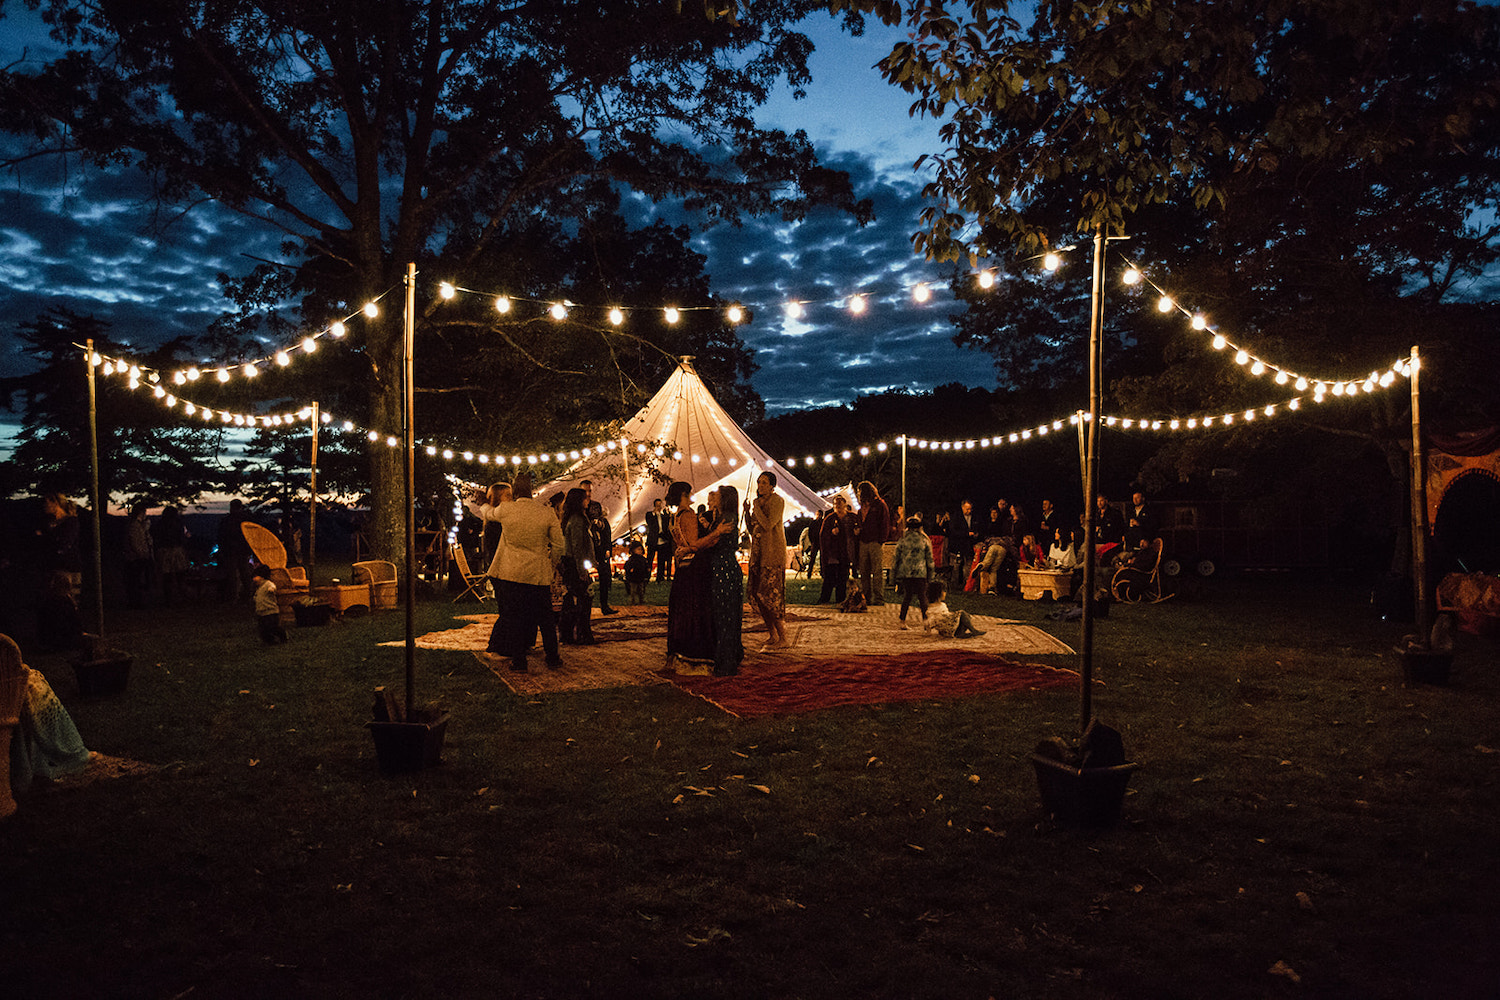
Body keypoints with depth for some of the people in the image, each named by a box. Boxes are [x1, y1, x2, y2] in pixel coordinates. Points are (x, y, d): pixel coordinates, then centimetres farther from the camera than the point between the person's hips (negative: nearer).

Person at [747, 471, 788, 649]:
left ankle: (782, 638, -5)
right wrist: (747, 511, 3)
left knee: (770, 594, -11)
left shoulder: (777, 501, -7)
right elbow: (752, 530, 16)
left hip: (773, 553, -8)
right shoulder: (759, 502, 16)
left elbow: (768, 524, -20)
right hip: (758, 553, 8)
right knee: (756, 594, 5)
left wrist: (756, 507, -10)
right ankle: (773, 636, 15)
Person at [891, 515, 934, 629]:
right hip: (920, 573, -1)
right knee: (922, 596, 3)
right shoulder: (924, 540, 2)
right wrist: (930, 576, 13)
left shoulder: (903, 540, 2)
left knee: (907, 596, 10)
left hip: (905, 573, 1)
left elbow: (896, 557, 6)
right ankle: (925, 620, -6)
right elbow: (929, 559, 6)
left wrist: (894, 573, 15)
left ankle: (902, 621, 9)